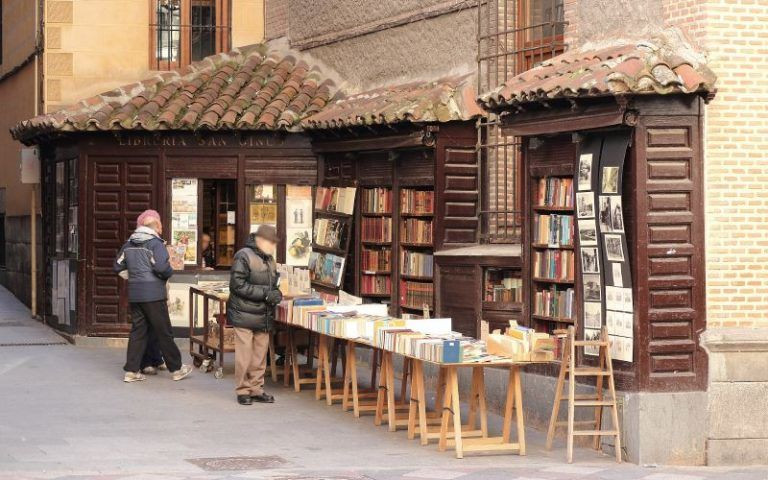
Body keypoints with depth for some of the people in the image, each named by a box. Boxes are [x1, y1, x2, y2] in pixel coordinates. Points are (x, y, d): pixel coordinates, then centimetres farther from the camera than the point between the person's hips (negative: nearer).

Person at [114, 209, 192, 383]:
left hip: (134, 294, 6)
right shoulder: (155, 243, -11)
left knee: (138, 331, 10)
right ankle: (176, 369, 12)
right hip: (153, 294, -6)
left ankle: (131, 370, 7)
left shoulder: (129, 244, 10)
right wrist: (169, 271, -2)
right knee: (163, 332, 3)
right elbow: (161, 267, -22)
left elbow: (118, 267, 13)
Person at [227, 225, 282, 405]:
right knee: (244, 355, -4)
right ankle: (243, 390, 5)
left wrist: (275, 293, 2)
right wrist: (265, 294, -19)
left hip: (263, 316, 7)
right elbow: (238, 285, -17)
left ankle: (256, 389, 19)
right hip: (244, 314, -7)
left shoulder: (269, 259, 14)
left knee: (260, 355, 10)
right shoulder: (244, 256, -11)